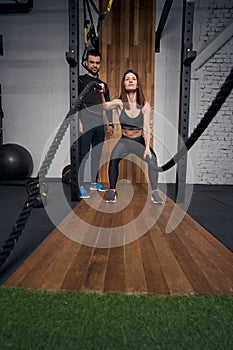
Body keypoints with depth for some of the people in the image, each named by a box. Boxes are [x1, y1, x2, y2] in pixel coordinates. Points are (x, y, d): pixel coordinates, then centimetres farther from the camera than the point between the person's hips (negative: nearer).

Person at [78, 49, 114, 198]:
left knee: (97, 155, 9)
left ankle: (94, 182, 20)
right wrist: (79, 121, -15)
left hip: (100, 124, 6)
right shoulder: (81, 80, 3)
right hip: (85, 124, -6)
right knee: (83, 155, -8)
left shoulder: (103, 84, 20)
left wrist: (110, 123, 14)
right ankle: (81, 186, -4)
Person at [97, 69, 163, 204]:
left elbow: (146, 128, -9)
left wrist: (147, 147, -20)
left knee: (152, 159, -25)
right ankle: (112, 191, -10)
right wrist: (101, 94, -45)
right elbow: (105, 106, -25)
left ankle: (155, 192, -10)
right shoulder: (120, 103, -6)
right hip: (124, 140, 0)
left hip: (140, 141, 0)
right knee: (113, 159, -27)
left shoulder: (145, 105, -8)